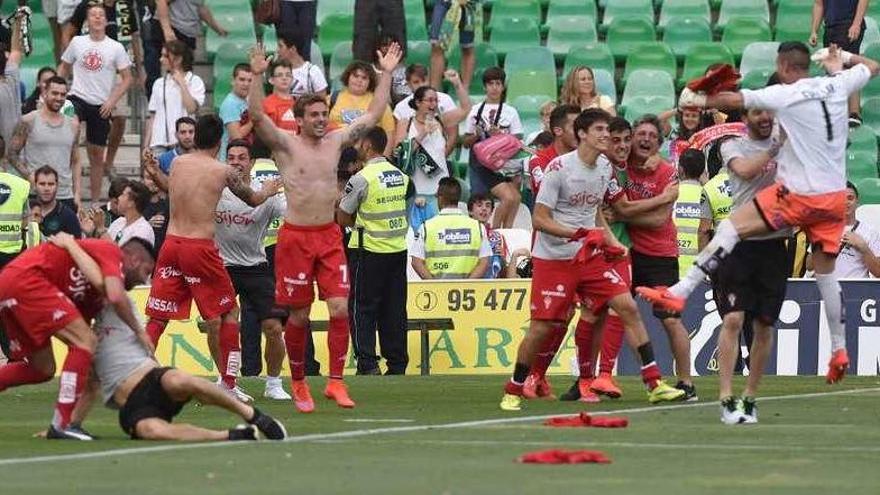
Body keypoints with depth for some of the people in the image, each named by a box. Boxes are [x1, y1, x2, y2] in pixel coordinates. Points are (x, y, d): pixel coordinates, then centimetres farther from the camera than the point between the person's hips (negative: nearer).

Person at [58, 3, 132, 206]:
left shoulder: (115, 48, 0)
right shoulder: (77, 42, 3)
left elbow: (127, 78, 2)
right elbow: (64, 68, 15)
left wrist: (112, 100, -9)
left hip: (101, 105, 1)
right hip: (77, 97, -1)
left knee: (97, 154, 8)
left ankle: (95, 199, 17)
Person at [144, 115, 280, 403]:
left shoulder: (177, 164, 6)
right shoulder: (223, 172, -4)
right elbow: (254, 200, 12)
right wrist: (270, 190, 32)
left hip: (172, 243, 4)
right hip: (200, 247, -4)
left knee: (157, 317, 7)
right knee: (229, 313, 12)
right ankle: (228, 384, 11)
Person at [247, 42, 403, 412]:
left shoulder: (336, 141, 9)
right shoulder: (286, 145, -4)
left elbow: (373, 115, 13)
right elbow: (257, 116, -19)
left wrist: (387, 74, 9)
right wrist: (257, 76, -31)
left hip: (329, 236, 4)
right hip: (295, 236, -3)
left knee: (340, 308, -8)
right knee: (298, 315, 3)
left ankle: (335, 381, -4)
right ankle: (299, 384, 17)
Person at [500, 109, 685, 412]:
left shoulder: (605, 168, 7)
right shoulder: (559, 168, -14)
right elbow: (540, 219, -15)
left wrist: (611, 243, 4)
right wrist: (578, 234, -25)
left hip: (591, 256, 6)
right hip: (553, 259, -6)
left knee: (628, 307, -7)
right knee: (542, 327, -5)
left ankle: (654, 384, -5)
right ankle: (513, 392, 13)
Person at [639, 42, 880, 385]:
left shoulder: (785, 95, -10)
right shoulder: (837, 86, 4)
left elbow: (736, 100, -4)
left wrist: (700, 100, 11)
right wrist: (843, 58, 30)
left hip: (799, 195, -6)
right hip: (835, 195, 6)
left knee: (730, 228, -5)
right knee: (825, 271, 17)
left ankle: (680, 292, -13)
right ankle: (839, 349, 21)